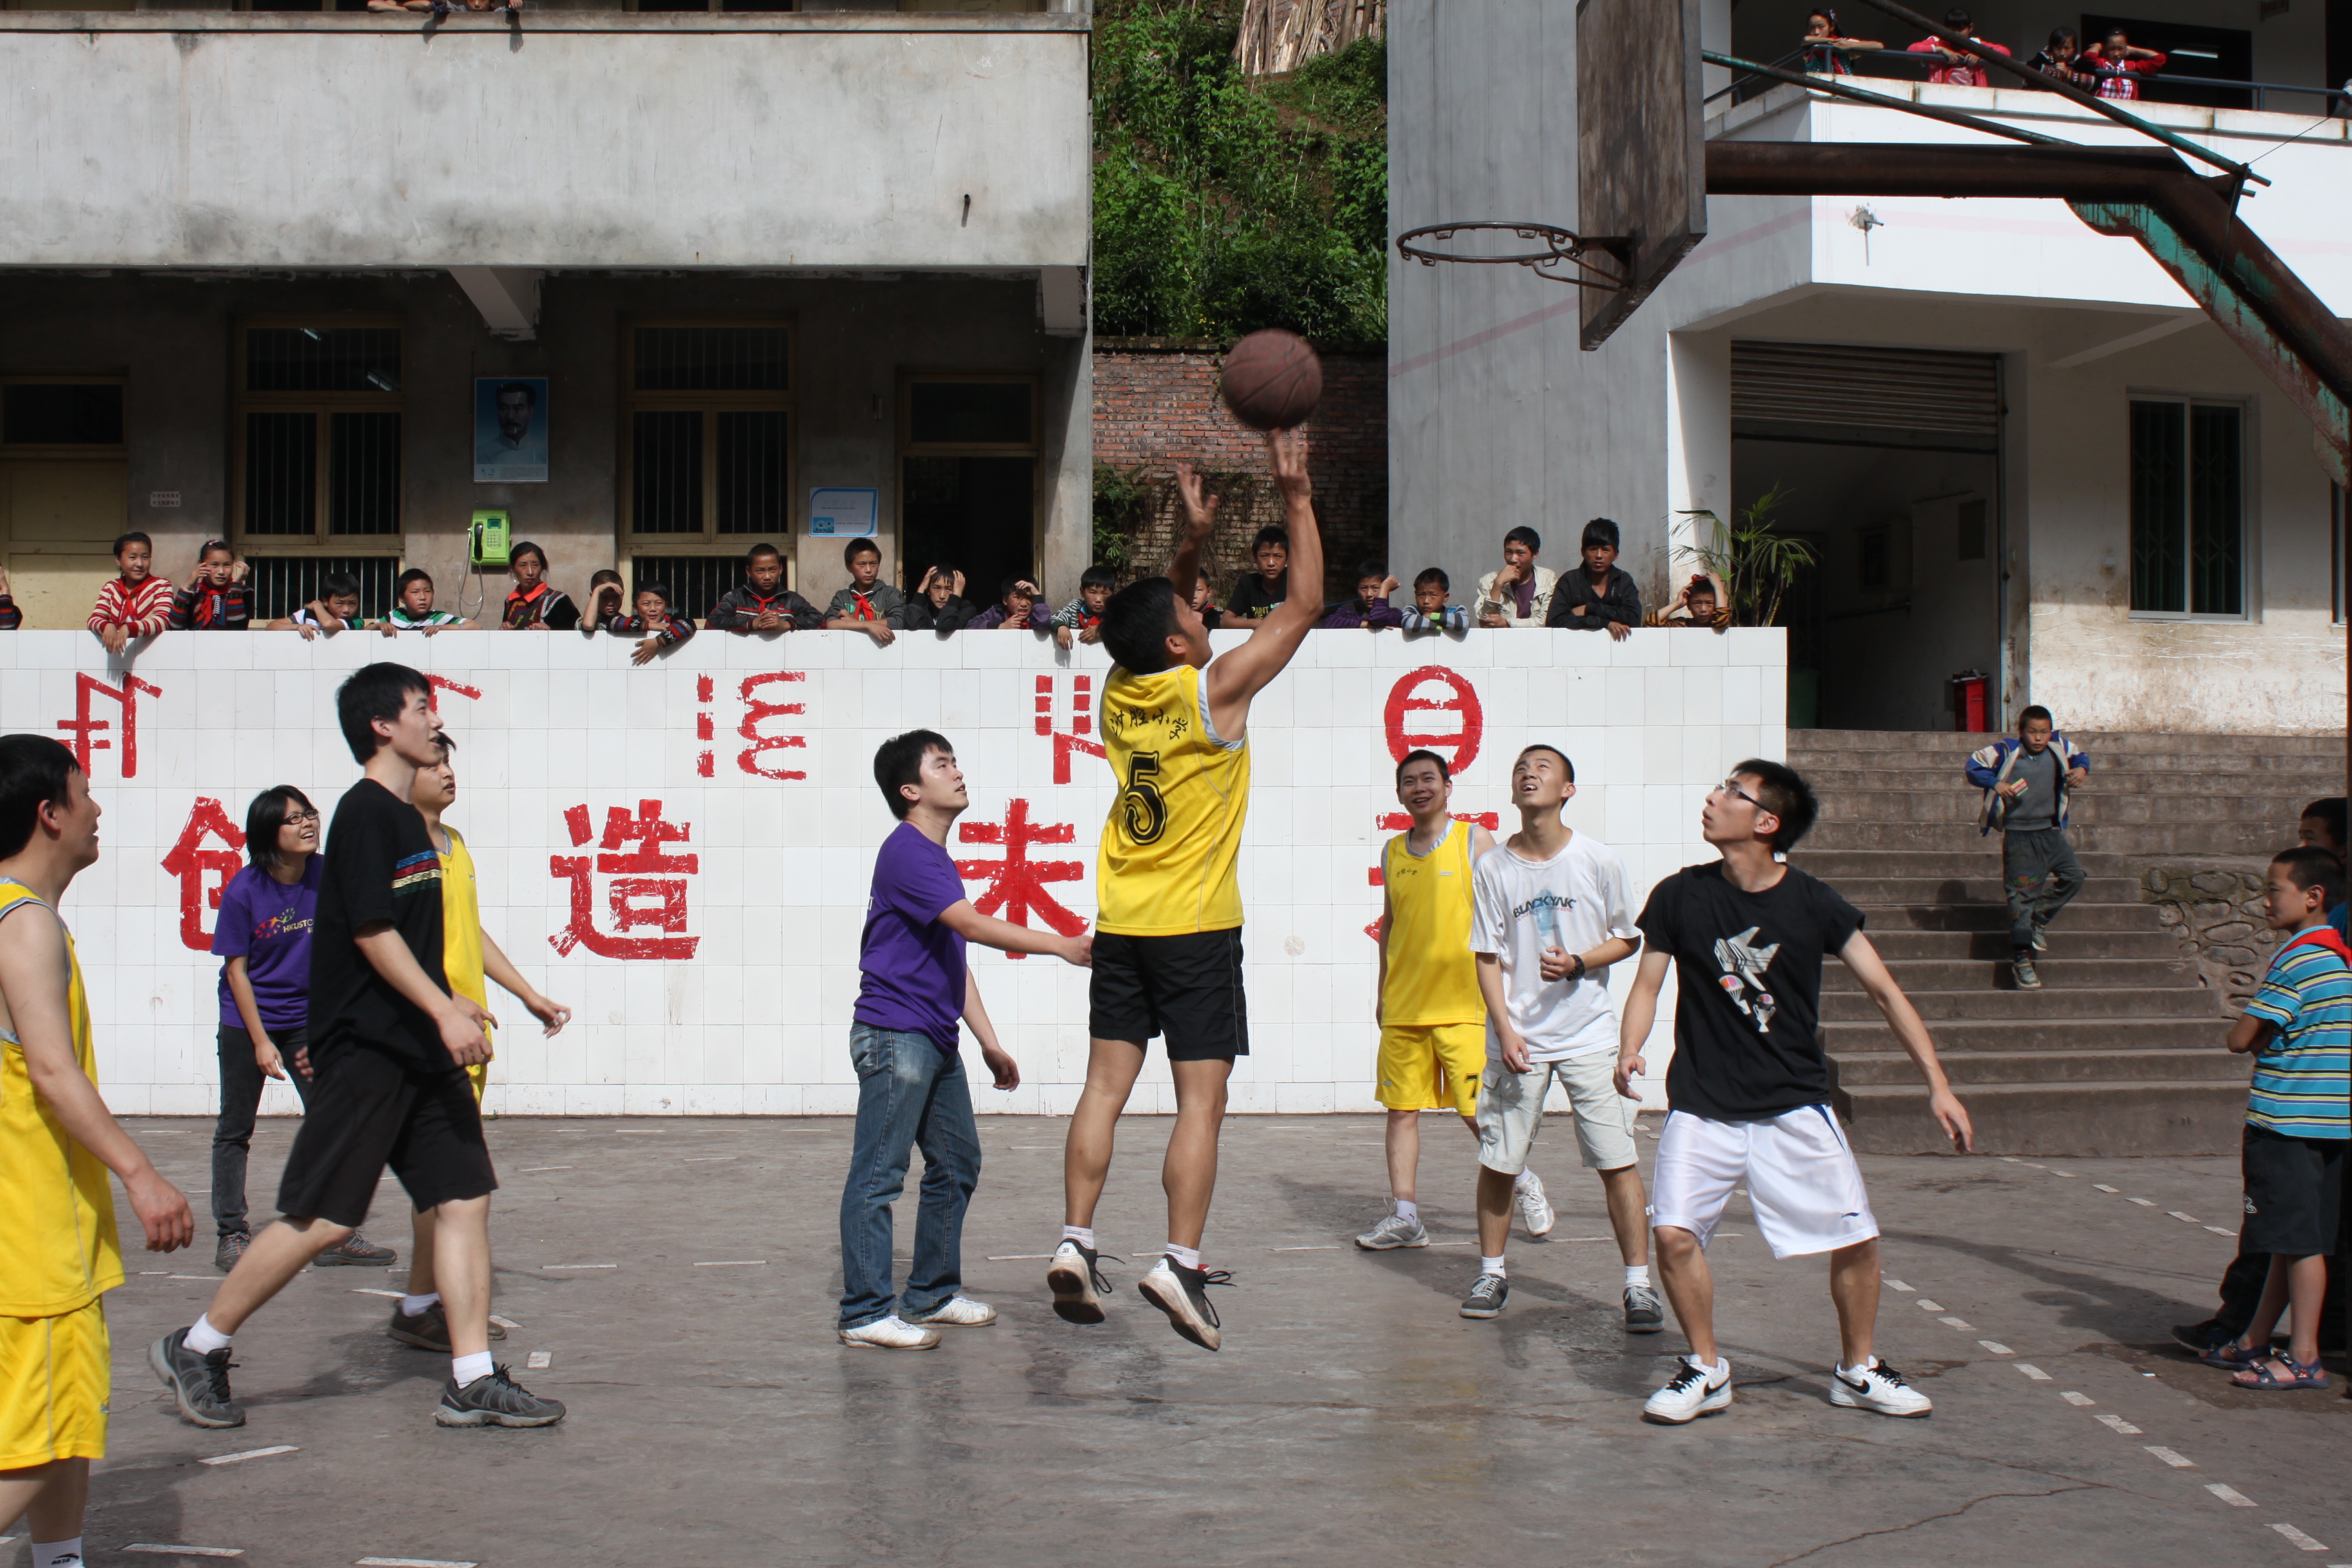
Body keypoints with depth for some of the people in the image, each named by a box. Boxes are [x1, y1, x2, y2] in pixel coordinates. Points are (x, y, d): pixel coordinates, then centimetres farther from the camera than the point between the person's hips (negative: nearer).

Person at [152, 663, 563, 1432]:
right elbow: (371, 931, -19)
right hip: (365, 1050, -9)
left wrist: (449, 1007, 24)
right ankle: (196, 1349, 11)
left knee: (465, 1197, 3)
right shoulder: (364, 812, -12)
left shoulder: (406, 818, 15)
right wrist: (444, 1011, -22)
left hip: (421, 1050, 9)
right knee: (322, 1218, -5)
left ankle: (472, 1382, 6)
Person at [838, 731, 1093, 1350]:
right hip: (894, 1036, -10)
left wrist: (989, 1043, 19)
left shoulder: (938, 858, 18)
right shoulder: (906, 852, -13)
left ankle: (932, 1295, 25)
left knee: (956, 1166, 15)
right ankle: (865, 1314, -4)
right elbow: (973, 925, -24)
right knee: (878, 1174, -6)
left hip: (936, 1041, 10)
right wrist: (1059, 945, -27)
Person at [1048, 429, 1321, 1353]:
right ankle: (1181, 1263, -9)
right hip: (1196, 928, -5)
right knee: (1200, 1101, -3)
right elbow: (1304, 606, -7)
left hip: (1121, 926, 6)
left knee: (1105, 1085, 6)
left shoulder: (1121, 690, 3)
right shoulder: (1215, 691, -13)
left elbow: (1158, 620, 24)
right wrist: (1296, 497, -5)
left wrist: (1194, 539, 14)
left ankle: (1076, 1243, 2)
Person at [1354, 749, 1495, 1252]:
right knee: (1401, 1108, 3)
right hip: (1403, 1005, 5)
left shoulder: (1474, 840, -1)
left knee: (1476, 1112, -4)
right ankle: (1404, 1216, 8)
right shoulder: (1393, 852, 12)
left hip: (1463, 1004, -4)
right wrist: (1383, 991, 18)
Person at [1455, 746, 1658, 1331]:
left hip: (1589, 1033, -1)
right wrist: (1504, 1030, -9)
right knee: (1498, 1159, 5)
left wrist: (1578, 963, -13)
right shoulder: (1492, 868, 0)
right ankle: (1492, 1273, 23)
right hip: (1518, 1037, 1)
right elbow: (1488, 958, 2)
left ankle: (1639, 1285, 3)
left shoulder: (1598, 860, -3)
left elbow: (1628, 939, 6)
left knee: (1618, 1160, -4)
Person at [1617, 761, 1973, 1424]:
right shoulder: (1680, 896, -3)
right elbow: (1648, 985, 4)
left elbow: (1885, 991, -2)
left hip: (1795, 1108, 0)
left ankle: (1857, 1370, 23)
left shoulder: (1813, 904, -7)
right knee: (1673, 1234, -15)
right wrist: (1629, 1052, -16)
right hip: (1702, 1108, 0)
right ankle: (1706, 1371, 8)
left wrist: (1937, 1084, -6)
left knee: (1857, 1240, -3)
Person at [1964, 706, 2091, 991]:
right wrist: (1995, 783, -21)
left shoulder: (2058, 747, 3)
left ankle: (2038, 921, 13)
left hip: (2050, 831, 5)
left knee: (2073, 876, -9)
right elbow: (1974, 765, -5)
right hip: (2018, 834, -5)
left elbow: (2080, 755, 22)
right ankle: (2021, 959, 0)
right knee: (2023, 893, -5)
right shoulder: (2006, 751, -10)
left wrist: (2082, 768, -1)